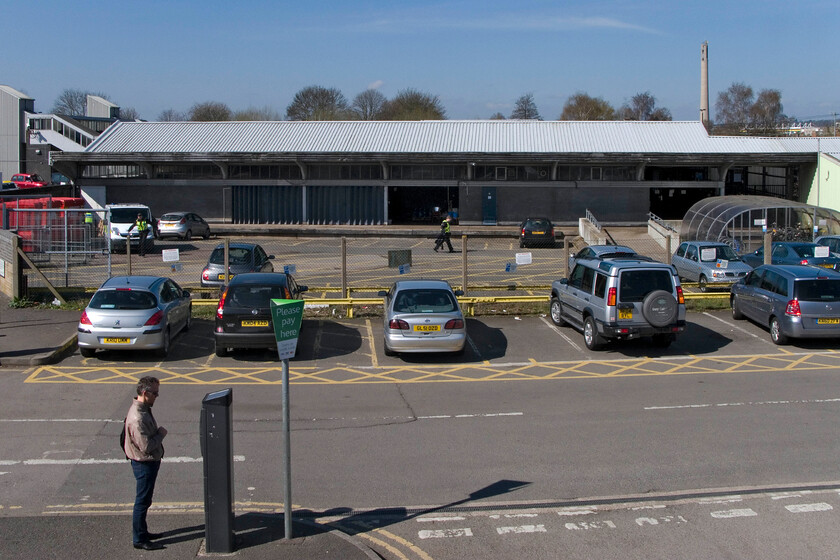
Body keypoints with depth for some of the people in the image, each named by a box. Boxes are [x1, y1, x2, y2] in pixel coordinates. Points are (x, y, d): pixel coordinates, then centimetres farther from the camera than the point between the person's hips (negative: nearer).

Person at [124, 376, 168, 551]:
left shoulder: (143, 409, 4)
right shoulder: (138, 417, -29)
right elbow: (146, 446, -29)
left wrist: (158, 433, 4)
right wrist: (161, 434, -16)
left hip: (149, 462, 10)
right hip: (144, 464, -10)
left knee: (144, 500, 21)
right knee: (143, 501, 2)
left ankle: (142, 532, 34)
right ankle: (139, 539, 14)